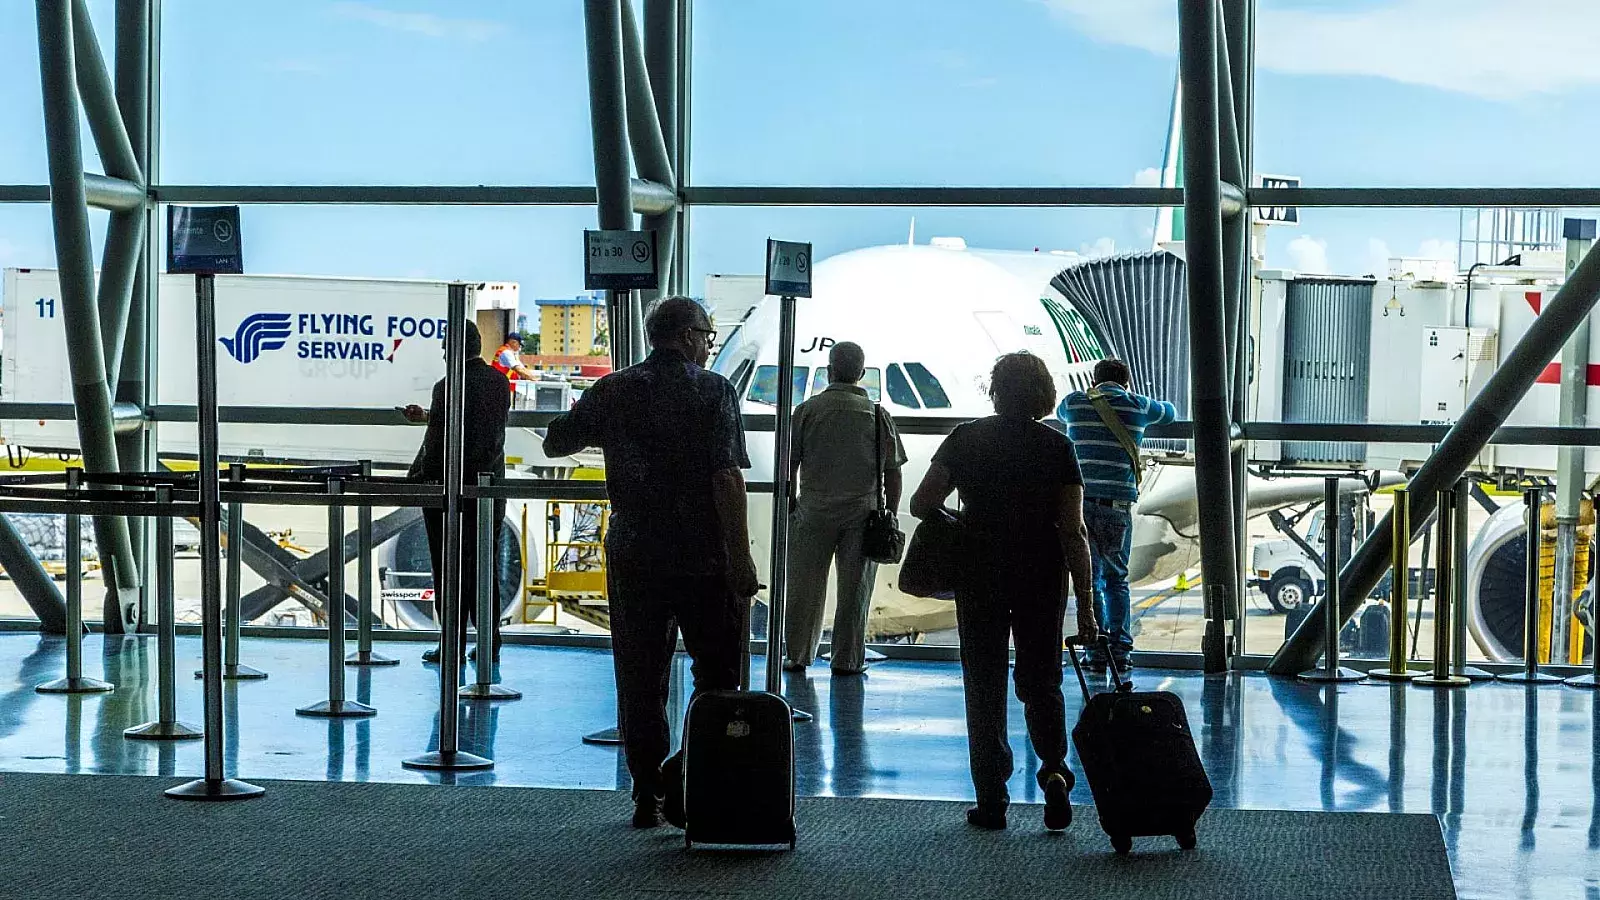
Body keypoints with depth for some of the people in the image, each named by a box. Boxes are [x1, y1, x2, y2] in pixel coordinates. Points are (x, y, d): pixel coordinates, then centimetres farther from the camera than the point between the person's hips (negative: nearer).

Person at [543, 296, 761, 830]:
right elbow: (727, 477, -14)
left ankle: (648, 798, 8)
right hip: (704, 559, -3)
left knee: (639, 683, 9)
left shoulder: (613, 391, 6)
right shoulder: (713, 391, -6)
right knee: (717, 682, 9)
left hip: (634, 556, 3)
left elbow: (554, 444, 15)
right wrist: (741, 559, -13)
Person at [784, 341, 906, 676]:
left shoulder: (808, 410, 0)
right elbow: (893, 472, 3)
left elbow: (788, 463, 0)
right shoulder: (878, 414, 3)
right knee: (855, 588, 6)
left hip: (814, 510, 0)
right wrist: (890, 517, 10)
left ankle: (797, 656, 13)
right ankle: (847, 659, 9)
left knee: (805, 586, 8)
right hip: (863, 510, 1)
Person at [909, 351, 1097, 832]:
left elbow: (922, 504, -6)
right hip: (1042, 576, 1)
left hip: (980, 574, 0)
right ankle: (1054, 767, -9)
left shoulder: (966, 439, -3)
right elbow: (1073, 531, -7)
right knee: (1040, 680, 15)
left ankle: (992, 801, 9)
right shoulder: (1057, 447, -3)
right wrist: (1085, 605, -4)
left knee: (984, 686, 9)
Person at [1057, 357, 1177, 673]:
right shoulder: (1137, 405, 7)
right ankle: (1120, 650, 7)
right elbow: (1170, 412, 29)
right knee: (1117, 579, 11)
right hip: (1117, 502, 0)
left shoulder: (1075, 402, 9)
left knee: (1089, 579, 5)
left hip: (1080, 501, 0)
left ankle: (1097, 653, 1)